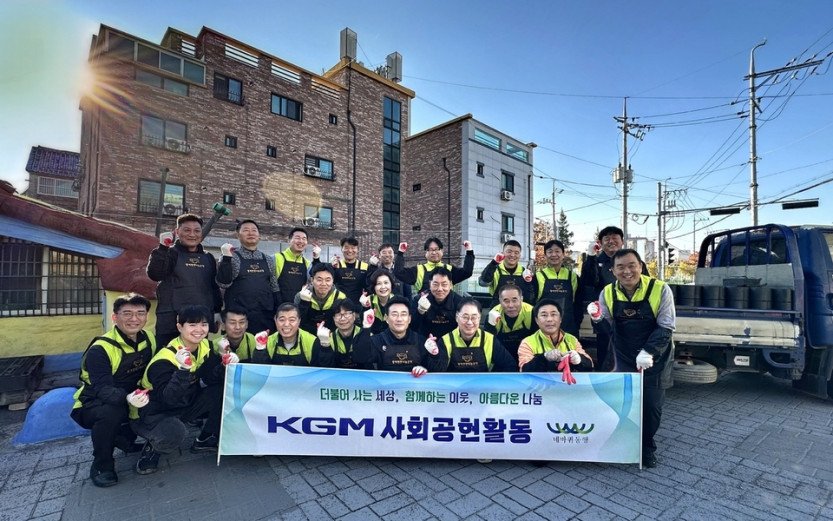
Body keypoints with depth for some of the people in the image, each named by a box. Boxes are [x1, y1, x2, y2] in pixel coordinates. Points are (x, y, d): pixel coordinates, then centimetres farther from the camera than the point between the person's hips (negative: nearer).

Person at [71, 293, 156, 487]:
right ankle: (101, 466, -10)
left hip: (130, 400, 6)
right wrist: (127, 398, -54)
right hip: (93, 406, -6)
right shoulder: (100, 349, -24)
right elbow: (103, 389, -35)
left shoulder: (148, 339, -6)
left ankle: (124, 438, 13)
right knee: (111, 412, -35)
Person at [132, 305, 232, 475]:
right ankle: (152, 448, 0)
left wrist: (225, 365, -26)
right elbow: (169, 399, -35)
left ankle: (205, 439, 5)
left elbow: (209, 379, -6)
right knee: (174, 432, -38)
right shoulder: (165, 358, -26)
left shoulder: (205, 347, -7)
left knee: (224, 390, -16)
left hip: (184, 406, 6)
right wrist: (184, 369, -50)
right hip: (153, 413, -6)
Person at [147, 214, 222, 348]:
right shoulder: (170, 253, 2)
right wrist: (162, 248, -21)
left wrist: (217, 311, 15)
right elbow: (155, 274, -15)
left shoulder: (208, 258, 14)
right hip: (171, 321, -3)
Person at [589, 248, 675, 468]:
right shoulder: (607, 293, -7)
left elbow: (666, 327, -14)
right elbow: (610, 329, -2)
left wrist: (648, 352, -26)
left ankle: (648, 447, 30)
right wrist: (599, 319, -24)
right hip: (624, 358, 2)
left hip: (656, 358, -1)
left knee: (652, 405, 5)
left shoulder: (660, 289, -15)